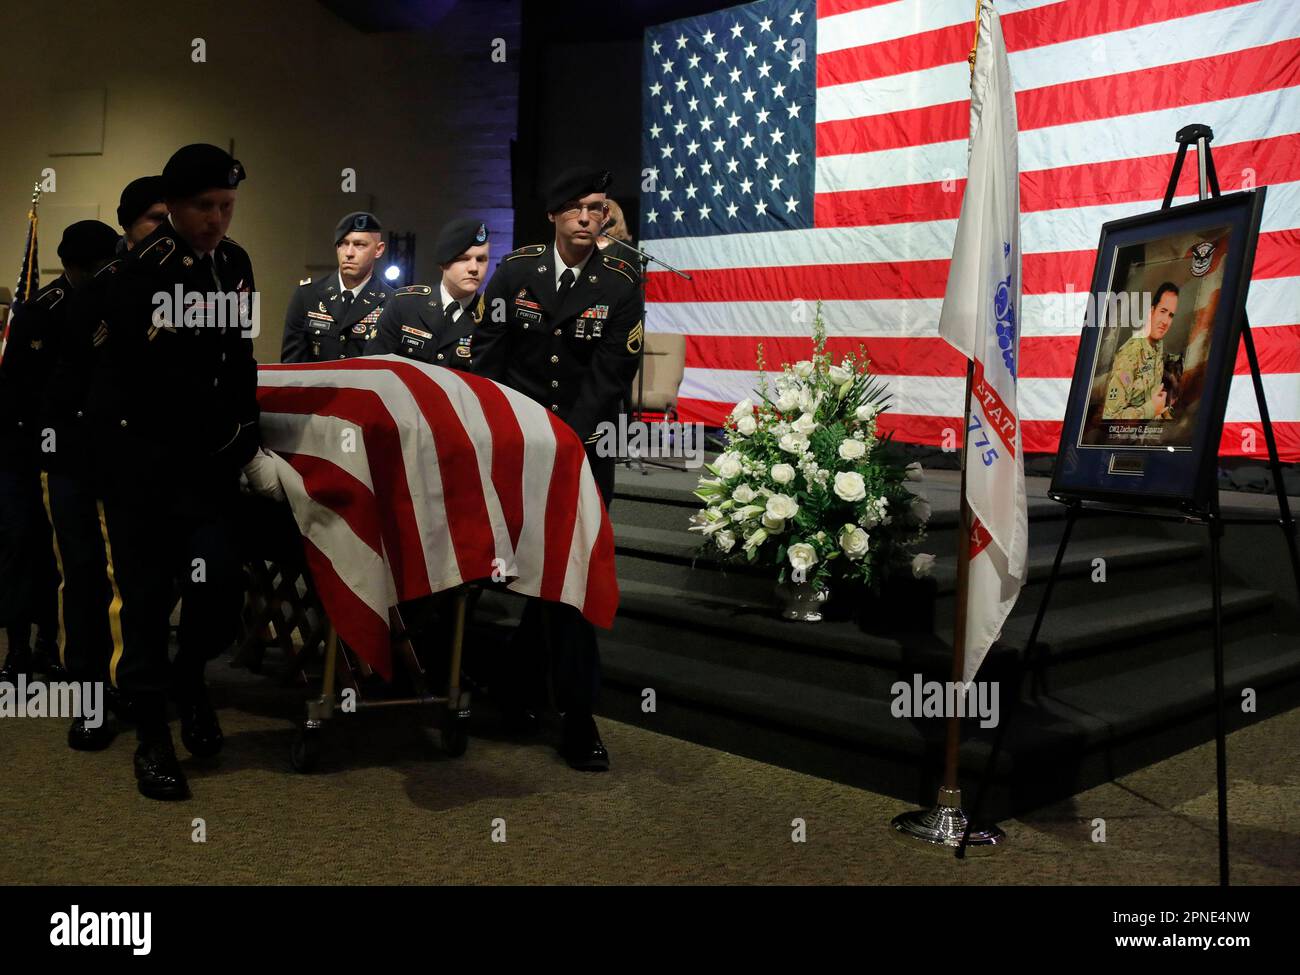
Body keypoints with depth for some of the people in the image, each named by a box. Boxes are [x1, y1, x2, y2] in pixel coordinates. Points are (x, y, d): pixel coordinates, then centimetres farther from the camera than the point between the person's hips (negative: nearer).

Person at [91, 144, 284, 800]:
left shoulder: (233, 263, 7)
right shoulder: (143, 273, -15)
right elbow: (174, 385, -20)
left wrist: (247, 437, 3)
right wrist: (247, 452, -17)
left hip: (207, 451, 5)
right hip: (137, 453, -5)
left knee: (220, 584, -5)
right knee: (146, 594, -2)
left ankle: (188, 677, 25)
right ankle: (152, 738, 13)